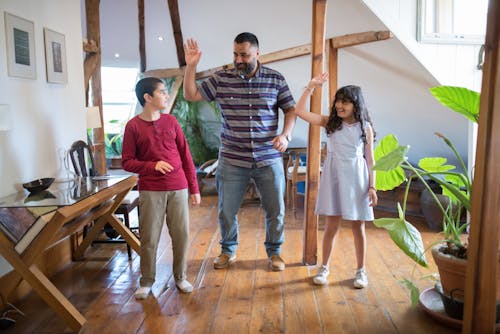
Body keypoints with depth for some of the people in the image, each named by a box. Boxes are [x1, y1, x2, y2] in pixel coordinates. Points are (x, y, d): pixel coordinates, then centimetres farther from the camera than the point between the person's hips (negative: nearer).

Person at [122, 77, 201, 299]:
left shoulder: (171, 121, 6)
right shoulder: (133, 126, -2)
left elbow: (186, 156, 8)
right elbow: (127, 162, -1)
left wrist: (194, 188, 6)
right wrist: (153, 166, -18)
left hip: (178, 188, 3)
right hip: (150, 191, -2)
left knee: (181, 234, 6)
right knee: (149, 238, 4)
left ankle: (180, 277, 25)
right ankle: (146, 282, 22)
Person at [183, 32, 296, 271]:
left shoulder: (276, 79, 0)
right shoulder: (221, 79, 1)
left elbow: (290, 109, 4)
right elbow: (191, 95, 4)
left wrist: (285, 135, -12)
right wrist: (191, 66, -8)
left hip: (269, 160, 0)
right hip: (232, 161, 1)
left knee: (275, 210, 9)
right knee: (227, 210, 10)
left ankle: (274, 252, 33)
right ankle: (228, 251, 35)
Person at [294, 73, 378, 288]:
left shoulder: (365, 127, 0)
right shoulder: (330, 122, 1)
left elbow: (370, 159, 2)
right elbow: (299, 111, -5)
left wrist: (372, 186, -3)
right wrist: (311, 86, -9)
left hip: (356, 180, 0)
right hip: (333, 177, 1)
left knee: (357, 226, 9)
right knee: (332, 224, 7)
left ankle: (361, 270, 24)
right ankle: (324, 267, 23)